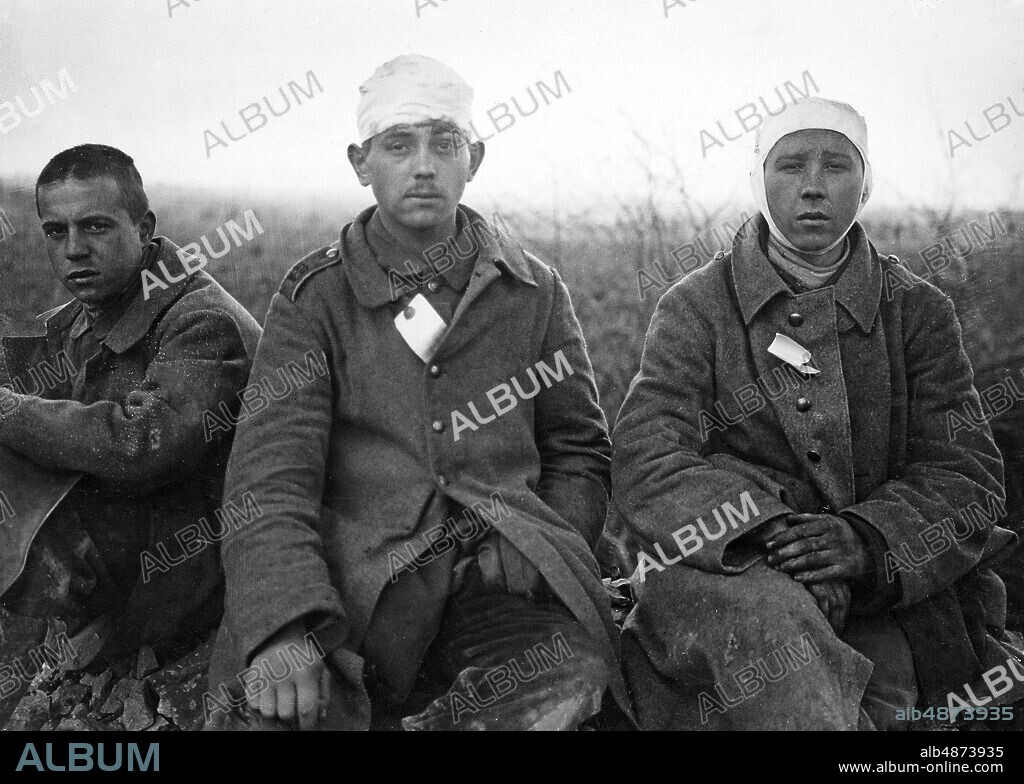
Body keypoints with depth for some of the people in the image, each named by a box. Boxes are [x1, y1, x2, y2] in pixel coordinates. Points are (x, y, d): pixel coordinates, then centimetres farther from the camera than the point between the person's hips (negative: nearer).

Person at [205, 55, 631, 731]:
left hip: (503, 580, 3)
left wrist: (542, 557, 1)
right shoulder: (315, 295, 8)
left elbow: (578, 450, 21)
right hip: (353, 578, -2)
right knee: (266, 707, -32)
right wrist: (284, 623, -20)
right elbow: (272, 466, -4)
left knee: (568, 670, -30)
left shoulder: (534, 290, 15)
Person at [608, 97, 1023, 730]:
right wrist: (759, 536, -24)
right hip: (720, 572, -2)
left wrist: (868, 539, -18)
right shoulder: (697, 306, 6)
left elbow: (967, 471, 4)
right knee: (766, 620, -36)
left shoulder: (918, 310, 11)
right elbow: (646, 461, -6)